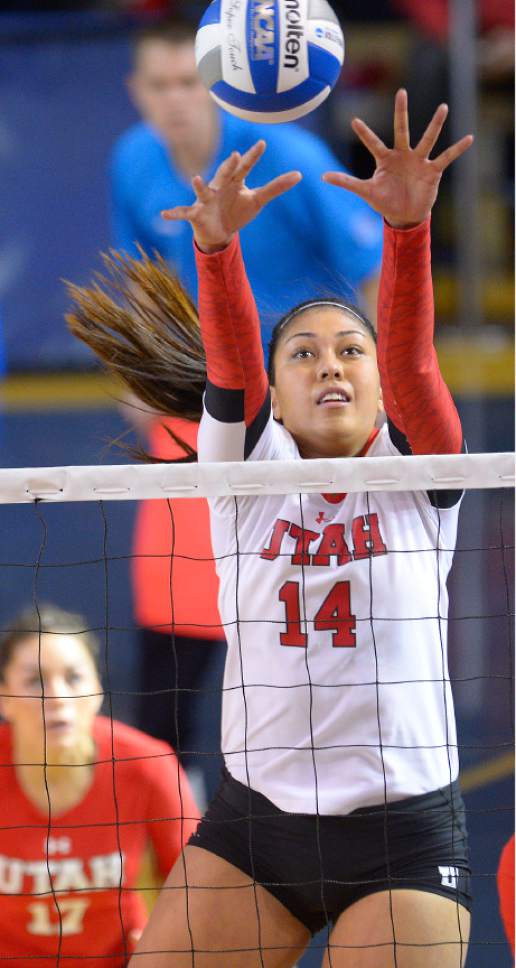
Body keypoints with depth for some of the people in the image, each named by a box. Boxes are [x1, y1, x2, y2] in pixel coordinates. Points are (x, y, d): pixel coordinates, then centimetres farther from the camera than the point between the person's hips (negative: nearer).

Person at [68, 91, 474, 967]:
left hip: (403, 836, -2)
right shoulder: (249, 467, 5)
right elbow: (229, 356, -13)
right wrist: (216, 241, -33)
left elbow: (411, 355, -16)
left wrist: (408, 224, -35)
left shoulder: (416, 471, 1)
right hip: (253, 822, 2)